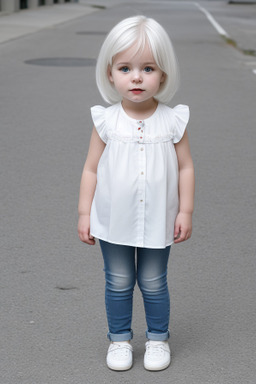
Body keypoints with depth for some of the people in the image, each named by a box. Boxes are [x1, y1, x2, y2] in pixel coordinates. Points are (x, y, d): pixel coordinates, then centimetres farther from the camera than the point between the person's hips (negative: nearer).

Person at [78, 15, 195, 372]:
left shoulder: (172, 121, -9)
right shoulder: (106, 121, -8)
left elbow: (185, 167, -2)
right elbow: (91, 169, -2)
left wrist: (185, 211, -4)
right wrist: (84, 213, -2)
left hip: (157, 222, 0)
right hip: (114, 222, 1)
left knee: (154, 283, 12)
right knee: (118, 283, 13)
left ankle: (158, 339, 32)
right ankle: (120, 339, 31)